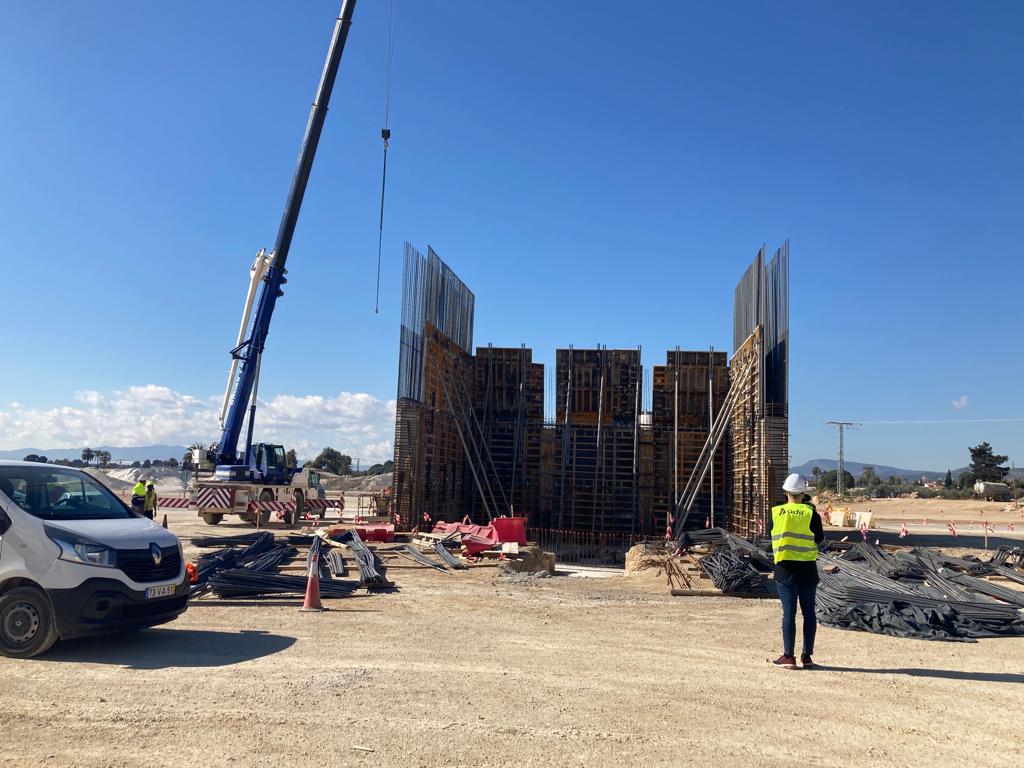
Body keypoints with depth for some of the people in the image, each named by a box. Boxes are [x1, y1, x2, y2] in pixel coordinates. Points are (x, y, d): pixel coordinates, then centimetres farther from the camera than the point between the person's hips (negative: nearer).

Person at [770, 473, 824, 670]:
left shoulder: (776, 512, -4)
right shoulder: (811, 513, -8)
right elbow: (820, 538, 2)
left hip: (785, 568, 0)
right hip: (807, 568, 0)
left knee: (789, 612, 4)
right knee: (808, 612, 10)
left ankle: (789, 656, 6)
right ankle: (807, 656, 15)